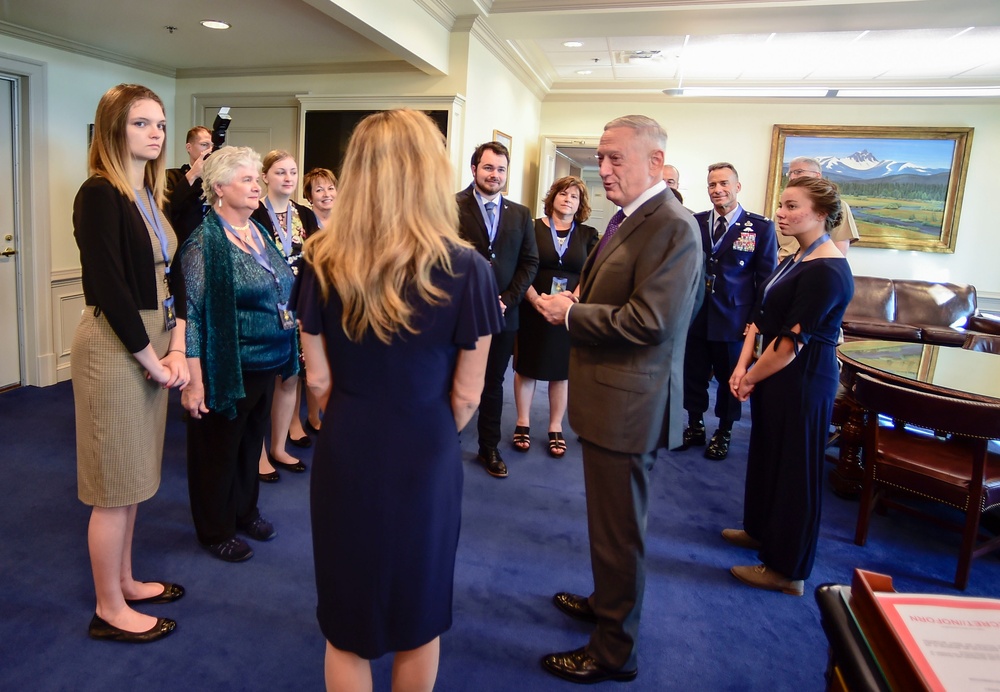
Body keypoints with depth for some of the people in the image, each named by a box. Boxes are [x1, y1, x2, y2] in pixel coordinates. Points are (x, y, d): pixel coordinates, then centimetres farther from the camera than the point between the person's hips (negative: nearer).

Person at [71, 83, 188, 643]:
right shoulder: (100, 194, -13)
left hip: (154, 343, 8)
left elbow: (172, 278, 9)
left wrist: (177, 349, -2)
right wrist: (151, 360, -14)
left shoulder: (152, 197, 12)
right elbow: (110, 288, -20)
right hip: (115, 346, -8)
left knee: (134, 476, 18)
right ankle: (109, 609, 20)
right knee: (116, 482, 3)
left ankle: (125, 581, 35)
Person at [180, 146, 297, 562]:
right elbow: (190, 313, -17)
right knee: (218, 450, 11)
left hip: (267, 364, 7)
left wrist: (292, 347, 13)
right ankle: (216, 531, 30)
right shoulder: (205, 241, -15)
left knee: (251, 442, 21)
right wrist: (194, 380, -20)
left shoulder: (260, 234, 7)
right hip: (227, 368, -7)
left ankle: (244, 511, 41)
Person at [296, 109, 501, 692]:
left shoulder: (323, 262, -9)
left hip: (345, 454, 2)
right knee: (420, 616, 22)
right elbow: (466, 393, -9)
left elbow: (319, 378, -2)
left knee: (348, 621, 21)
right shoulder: (466, 268, -16)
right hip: (426, 459, -2)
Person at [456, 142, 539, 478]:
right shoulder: (452, 208, -4)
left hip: (503, 314, 3)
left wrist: (507, 299, -6)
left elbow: (530, 263, 6)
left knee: (493, 384, 14)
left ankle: (489, 448, 27)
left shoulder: (521, 214, 8)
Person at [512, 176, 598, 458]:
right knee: (526, 367, 7)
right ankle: (523, 424, 20)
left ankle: (556, 429, 19)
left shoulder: (588, 235, 6)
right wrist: (537, 300, -18)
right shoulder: (533, 227, 2)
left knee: (561, 371, 9)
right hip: (532, 310, -1)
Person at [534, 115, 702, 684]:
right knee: (611, 521, 26)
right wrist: (577, 301, 0)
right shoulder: (630, 218, 12)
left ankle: (614, 650, 25)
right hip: (610, 397, 10)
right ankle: (608, 601, 48)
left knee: (619, 529, 6)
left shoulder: (673, 227, -19)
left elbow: (647, 321, -27)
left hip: (629, 403, -10)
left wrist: (571, 313, -16)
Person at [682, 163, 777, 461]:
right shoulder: (694, 223, 5)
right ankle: (695, 426, 31)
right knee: (693, 375, 11)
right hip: (695, 315, 2)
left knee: (730, 378, 11)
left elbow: (766, 277, -2)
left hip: (734, 319, -2)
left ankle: (723, 433, 30)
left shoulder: (761, 227, -2)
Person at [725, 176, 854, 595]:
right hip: (774, 376, 9)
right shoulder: (794, 261, 11)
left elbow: (792, 341, -23)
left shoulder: (826, 271, -21)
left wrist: (750, 379, -11)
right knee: (766, 453, 21)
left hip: (802, 382, -9)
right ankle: (761, 529, 42)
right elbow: (762, 317, 9)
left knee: (793, 467, 3)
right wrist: (743, 366, -3)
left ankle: (786, 569, 19)